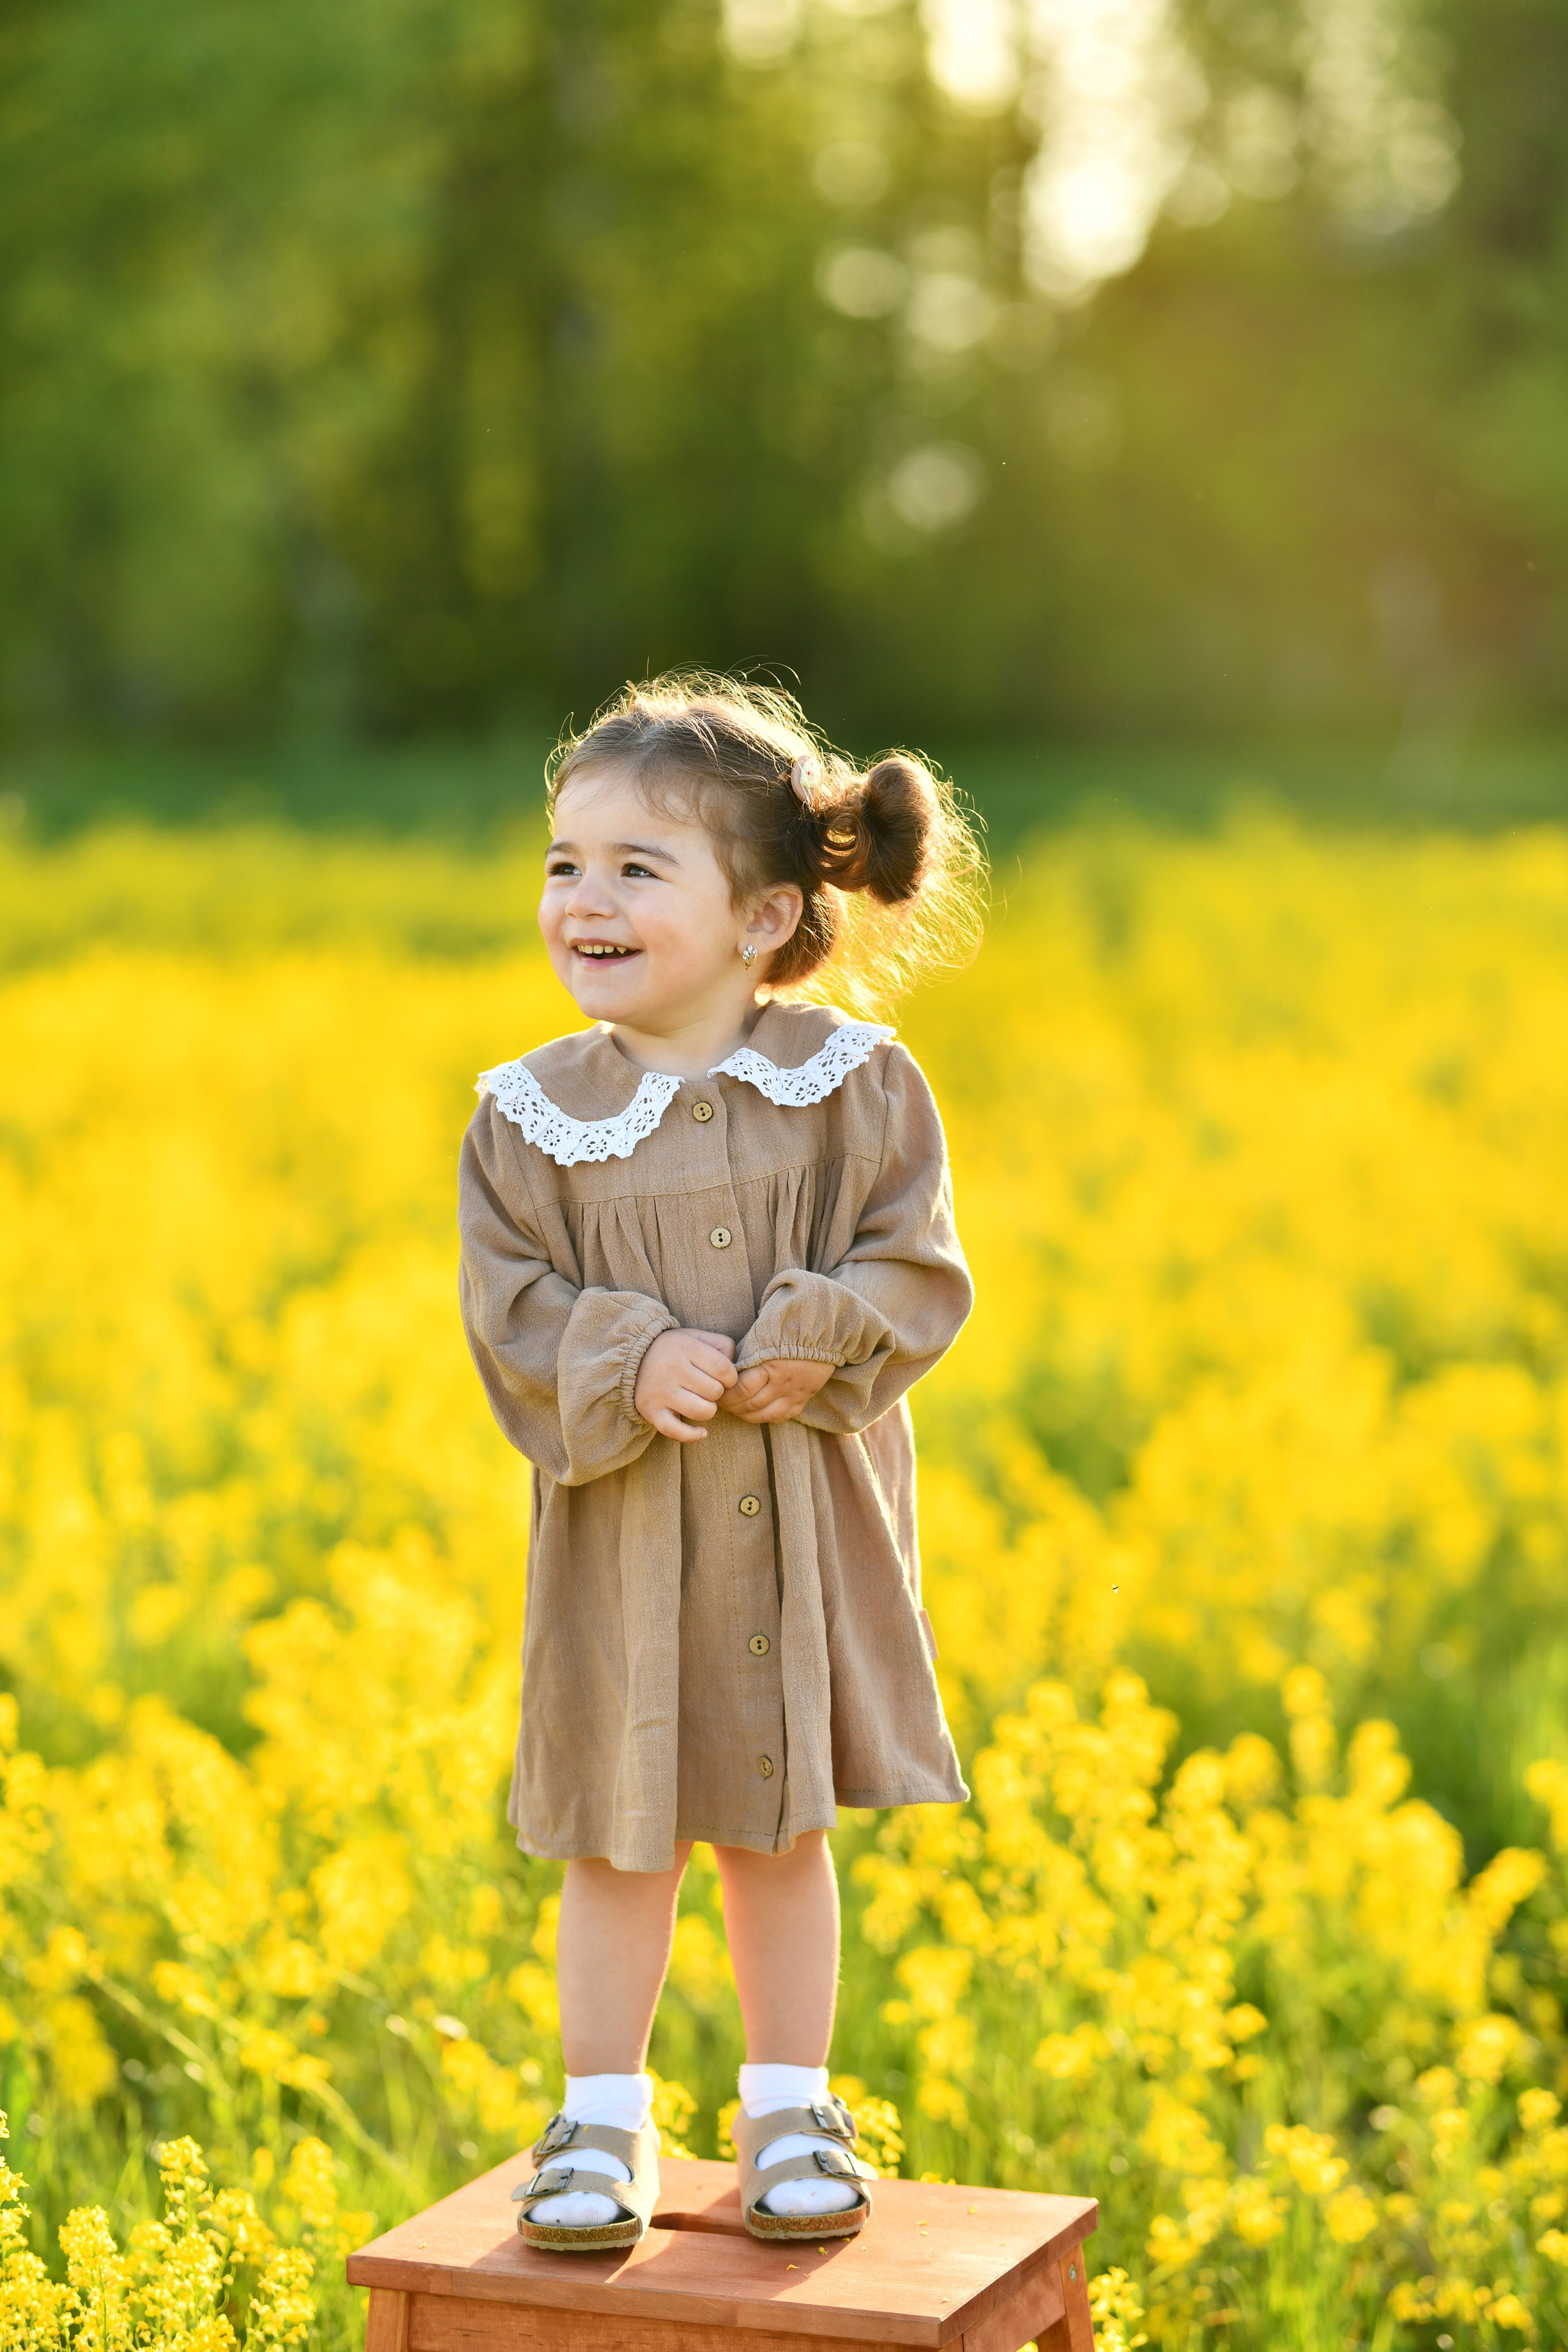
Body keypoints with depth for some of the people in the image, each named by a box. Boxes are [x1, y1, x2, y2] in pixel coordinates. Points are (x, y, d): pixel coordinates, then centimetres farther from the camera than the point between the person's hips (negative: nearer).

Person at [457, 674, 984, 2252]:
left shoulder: (850, 1083, -6)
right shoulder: (533, 1114, -4)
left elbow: (917, 1265, -5)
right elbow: (509, 1305, -5)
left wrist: (819, 1343, -22)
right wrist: (628, 1362, -21)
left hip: (805, 1521, 0)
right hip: (622, 1529, 0)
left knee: (781, 1827, 12)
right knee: (620, 1836, 8)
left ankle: (789, 2111, 27)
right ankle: (602, 2118, 25)